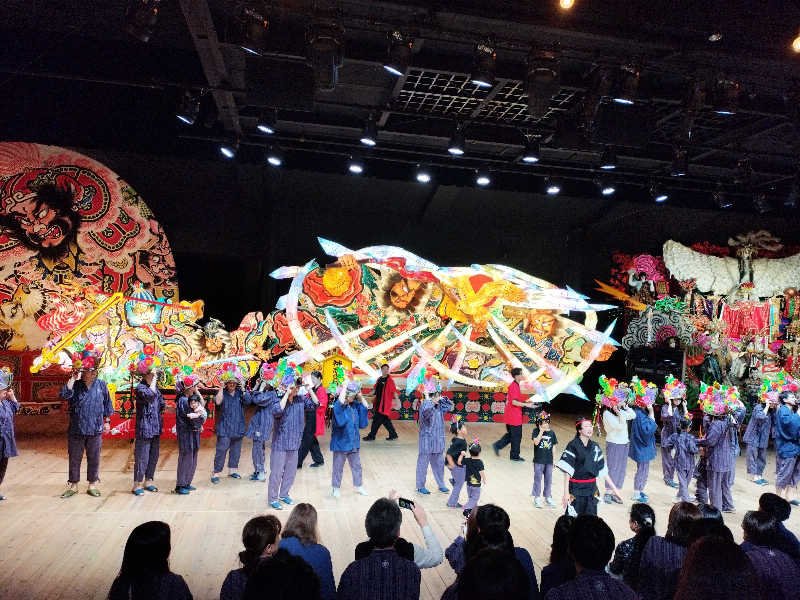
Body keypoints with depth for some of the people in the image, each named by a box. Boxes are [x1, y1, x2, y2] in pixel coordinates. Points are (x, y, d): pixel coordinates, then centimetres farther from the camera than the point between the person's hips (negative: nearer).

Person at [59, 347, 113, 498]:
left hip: (95, 429, 0)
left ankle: (92, 485, 21)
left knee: (94, 459, 8)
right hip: (76, 430, 0)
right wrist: (73, 378, -20)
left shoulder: (101, 385, 1)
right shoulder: (75, 385, -2)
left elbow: (107, 404, 10)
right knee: (74, 459, 9)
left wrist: (107, 421, 10)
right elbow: (65, 395, -23)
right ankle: (73, 485, 24)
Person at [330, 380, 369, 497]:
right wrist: (345, 387, -29)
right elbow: (341, 401, -37)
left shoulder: (355, 405, 3)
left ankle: (358, 486, 31)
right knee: (338, 466, 8)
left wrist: (360, 396, -2)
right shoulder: (339, 405, -16)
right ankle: (335, 488, 24)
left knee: (356, 465, 16)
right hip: (341, 442, -6)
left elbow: (366, 406, 11)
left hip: (354, 442, 6)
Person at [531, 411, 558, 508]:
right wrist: (541, 431, -23)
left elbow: (553, 446, 8)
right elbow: (536, 442, -20)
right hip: (538, 460, -3)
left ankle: (548, 497, 28)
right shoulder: (536, 431, -7)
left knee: (549, 480, 13)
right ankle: (537, 498, 18)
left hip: (549, 460, 3)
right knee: (538, 479, 5)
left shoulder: (551, 432, 2)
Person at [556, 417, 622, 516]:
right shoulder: (573, 446, -12)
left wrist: (614, 488, 10)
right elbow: (567, 471, -15)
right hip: (576, 489, -5)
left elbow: (602, 469, 10)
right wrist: (566, 492, -19)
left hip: (591, 489, 5)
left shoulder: (595, 446, 4)